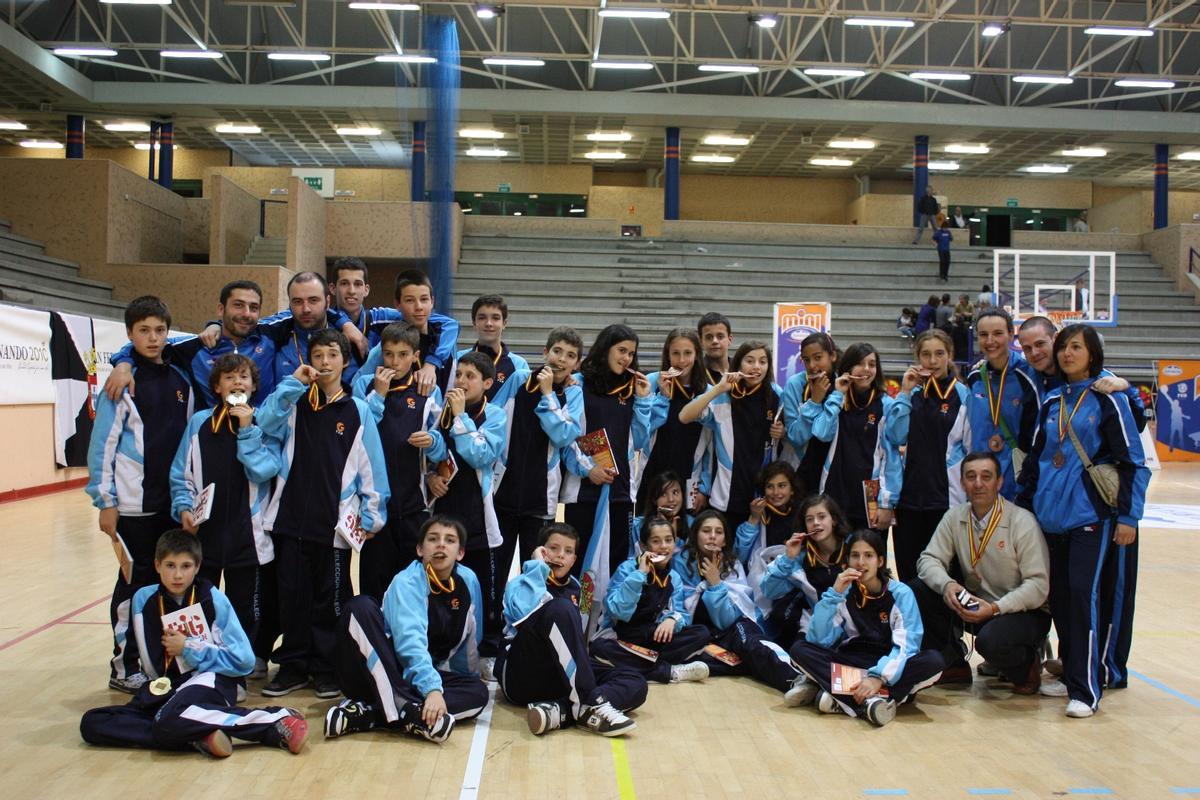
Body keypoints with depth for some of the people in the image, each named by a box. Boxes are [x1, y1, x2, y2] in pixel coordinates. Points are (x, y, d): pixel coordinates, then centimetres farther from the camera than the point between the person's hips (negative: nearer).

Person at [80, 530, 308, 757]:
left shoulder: (212, 599, -3)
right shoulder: (144, 599, 5)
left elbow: (244, 660, -7)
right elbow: (152, 666, 15)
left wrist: (189, 648, -7)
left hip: (211, 679, -5)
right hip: (166, 687, 6)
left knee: (170, 719, -37)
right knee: (91, 723, -17)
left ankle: (275, 720, -30)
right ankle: (198, 738, -28)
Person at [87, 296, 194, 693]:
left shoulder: (180, 381, 9)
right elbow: (102, 445, -7)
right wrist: (105, 502, -10)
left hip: (174, 503, 5)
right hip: (134, 504, -5)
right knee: (136, 581, 2)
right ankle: (125, 665, 14)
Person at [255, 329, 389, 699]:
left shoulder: (357, 411, 2)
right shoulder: (294, 404, 8)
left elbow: (371, 466, 1)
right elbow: (264, 424, -11)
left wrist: (371, 515, -2)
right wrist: (292, 383, -11)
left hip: (335, 522, -2)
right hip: (290, 517, 2)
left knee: (330, 598, 6)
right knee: (292, 594, 8)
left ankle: (327, 666, 18)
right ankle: (293, 665, 20)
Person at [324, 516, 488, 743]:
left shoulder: (468, 581, -1)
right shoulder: (407, 583, -16)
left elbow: (471, 639, 10)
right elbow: (410, 642, -31)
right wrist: (432, 689, -43)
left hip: (422, 674, 5)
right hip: (379, 671, -5)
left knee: (478, 693, -23)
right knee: (361, 607, -30)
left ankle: (367, 714, -33)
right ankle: (406, 711, -43)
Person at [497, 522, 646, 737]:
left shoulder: (573, 587, 18)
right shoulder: (522, 582, 1)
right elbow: (522, 611, -24)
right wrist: (538, 566, -13)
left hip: (562, 677, 6)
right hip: (522, 676, -6)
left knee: (635, 683, -16)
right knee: (560, 608, -30)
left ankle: (557, 712, -37)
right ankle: (589, 704, -35)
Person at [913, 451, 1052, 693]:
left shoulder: (1022, 521, -15)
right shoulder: (955, 517, -1)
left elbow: (1038, 585, -18)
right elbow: (929, 559, -2)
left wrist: (995, 608, -29)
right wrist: (946, 584, -25)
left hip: (1023, 611, -5)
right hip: (973, 606, 5)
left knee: (991, 640, -37)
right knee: (916, 591, -13)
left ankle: (1027, 665, 2)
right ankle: (953, 664, 5)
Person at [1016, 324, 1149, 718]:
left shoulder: (1107, 399, -2)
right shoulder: (1051, 402, 13)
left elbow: (1133, 461, -3)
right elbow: (1035, 457, 19)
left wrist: (1128, 516, -9)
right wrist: (1024, 505, 16)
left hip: (1093, 515, -5)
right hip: (1052, 516, 5)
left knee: (1084, 592, -12)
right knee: (1059, 597, 6)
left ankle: (1086, 689, -7)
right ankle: (1071, 672, 20)